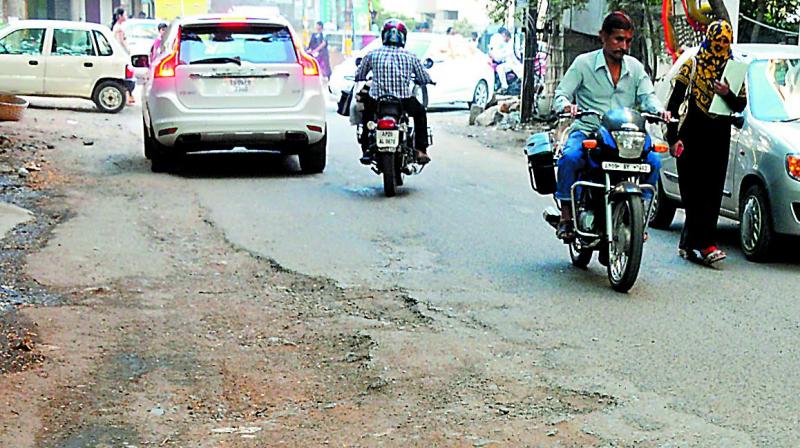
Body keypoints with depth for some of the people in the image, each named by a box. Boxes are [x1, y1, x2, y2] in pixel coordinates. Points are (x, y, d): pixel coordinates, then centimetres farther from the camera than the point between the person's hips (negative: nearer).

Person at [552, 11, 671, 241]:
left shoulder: (636, 67, 14)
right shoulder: (584, 63, 3)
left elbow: (647, 95, 5)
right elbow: (561, 93, -2)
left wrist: (659, 110, -18)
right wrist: (566, 105, -27)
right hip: (587, 130, -3)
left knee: (653, 161, -20)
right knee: (569, 158, -34)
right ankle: (566, 215, -21)